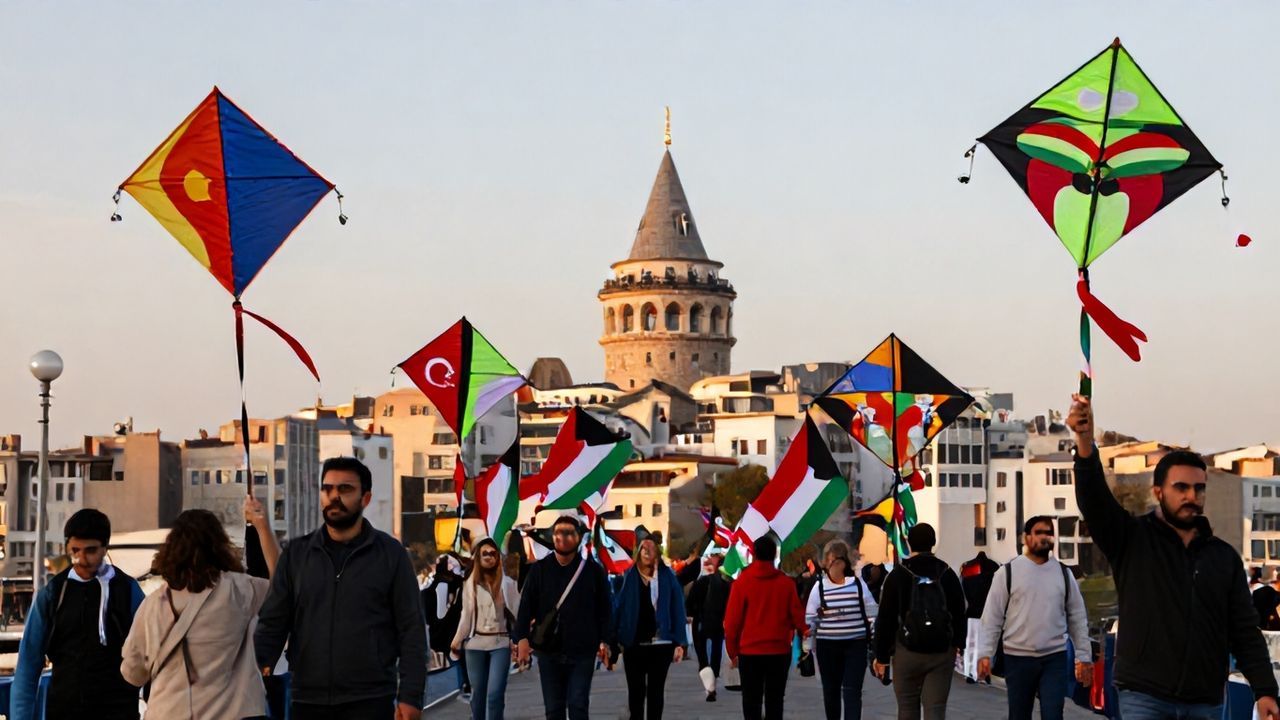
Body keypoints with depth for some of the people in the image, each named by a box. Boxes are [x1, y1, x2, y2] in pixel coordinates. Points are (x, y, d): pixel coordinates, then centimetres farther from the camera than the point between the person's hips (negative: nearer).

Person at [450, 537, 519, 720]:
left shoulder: (507, 583, -1)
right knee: (477, 693, 8)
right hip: (475, 644, 2)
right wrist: (457, 641, 6)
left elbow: (517, 613, -1)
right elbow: (466, 616, 9)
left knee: (495, 693, -12)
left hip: (500, 643, -2)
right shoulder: (470, 584, 5)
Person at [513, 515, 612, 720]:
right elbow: (526, 606, 1)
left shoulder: (593, 570, 2)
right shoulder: (539, 569, 4)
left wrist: (604, 640, -2)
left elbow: (604, 608, 4)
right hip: (549, 650, 2)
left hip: (582, 650, -2)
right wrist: (522, 638, -10)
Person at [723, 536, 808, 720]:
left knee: (751, 701, 5)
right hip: (779, 650, 1)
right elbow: (796, 613, 1)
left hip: (749, 651, -1)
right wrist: (805, 630, 22)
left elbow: (732, 620, -5)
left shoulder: (742, 582, -6)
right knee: (774, 701, 9)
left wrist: (732, 651, 3)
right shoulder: (786, 583, -3)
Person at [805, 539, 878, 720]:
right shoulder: (819, 586, 0)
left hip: (855, 645, -2)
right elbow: (810, 619, 3)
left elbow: (872, 615, 3)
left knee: (852, 691, -8)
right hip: (827, 646, 2)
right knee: (830, 690, 12)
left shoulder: (858, 584, -2)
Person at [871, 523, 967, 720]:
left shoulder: (898, 575, -2)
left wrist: (881, 656, 1)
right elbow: (959, 615, 10)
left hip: (907, 652, -1)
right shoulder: (948, 574, 4)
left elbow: (885, 619, -3)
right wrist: (958, 644, 25)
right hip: (942, 652, 2)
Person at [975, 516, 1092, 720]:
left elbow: (1078, 618, 10)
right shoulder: (1007, 573, -1)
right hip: (1018, 658, -1)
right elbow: (992, 618, -2)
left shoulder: (1064, 574, 7)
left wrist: (1084, 656, 7)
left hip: (1055, 658, 1)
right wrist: (984, 654, -10)